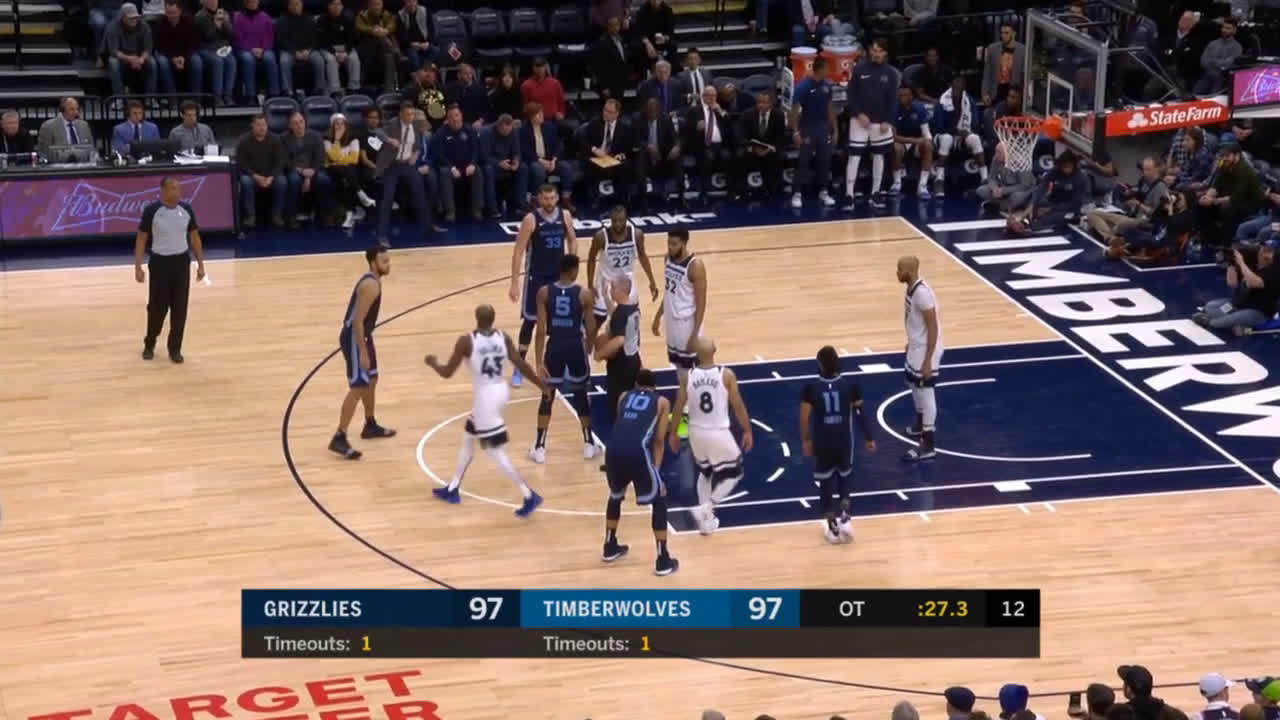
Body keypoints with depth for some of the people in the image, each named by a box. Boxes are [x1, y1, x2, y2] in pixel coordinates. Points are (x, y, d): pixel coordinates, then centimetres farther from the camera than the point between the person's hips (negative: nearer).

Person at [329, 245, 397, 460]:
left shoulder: (373, 280, 9)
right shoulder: (371, 285, -23)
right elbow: (357, 320, -26)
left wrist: (366, 346, 26)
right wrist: (362, 352, -26)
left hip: (363, 336, 10)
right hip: (354, 339, -10)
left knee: (371, 380, 23)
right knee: (357, 388, -9)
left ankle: (370, 426, 40)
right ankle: (339, 439, -8)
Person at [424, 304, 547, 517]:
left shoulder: (466, 341, -16)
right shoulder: (503, 338, -2)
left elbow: (447, 373, -10)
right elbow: (521, 365, -1)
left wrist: (432, 362, 11)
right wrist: (543, 386, 10)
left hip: (485, 397, -8)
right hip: (500, 392, 8)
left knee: (496, 452, -1)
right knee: (468, 437, 25)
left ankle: (528, 496, -6)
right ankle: (452, 489, 36)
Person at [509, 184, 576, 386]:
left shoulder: (565, 216, -3)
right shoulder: (531, 219, -16)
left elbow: (572, 241, 12)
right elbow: (518, 252, -14)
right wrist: (514, 283, -18)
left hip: (560, 276, 4)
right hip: (536, 277, -4)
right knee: (530, 321, 0)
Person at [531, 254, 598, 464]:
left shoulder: (544, 292, -6)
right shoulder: (584, 294, -9)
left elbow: (541, 330, -8)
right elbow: (591, 330, -3)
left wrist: (539, 362, -6)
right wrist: (589, 346, 18)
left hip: (555, 346, 1)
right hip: (575, 347, -1)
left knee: (547, 396, 12)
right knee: (581, 395, 18)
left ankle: (540, 448, 11)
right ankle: (588, 444, 25)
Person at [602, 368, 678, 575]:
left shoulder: (624, 397, 29)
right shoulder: (662, 402, 20)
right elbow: (658, 440, 14)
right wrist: (655, 469, 16)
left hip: (614, 448, 4)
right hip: (638, 451, -4)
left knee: (616, 495, 31)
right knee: (659, 500, 13)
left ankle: (610, 547, 41)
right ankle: (663, 560, 11)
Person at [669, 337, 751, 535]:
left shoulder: (688, 377, -7)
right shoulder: (726, 375, -13)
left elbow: (678, 406, 0)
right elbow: (738, 406, -8)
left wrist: (673, 432, 14)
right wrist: (747, 431, 4)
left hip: (696, 433, 4)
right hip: (719, 433, -4)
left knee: (705, 471, 27)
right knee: (733, 473, 16)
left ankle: (707, 519, 23)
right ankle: (705, 508, -2)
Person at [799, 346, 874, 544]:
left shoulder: (811, 388, -11)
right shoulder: (850, 385, -8)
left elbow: (805, 417, -5)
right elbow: (860, 413, 0)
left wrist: (805, 440, 10)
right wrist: (868, 438, 13)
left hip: (822, 442, -1)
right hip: (843, 440, 1)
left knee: (825, 480, 14)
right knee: (845, 474, 25)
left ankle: (832, 527, 17)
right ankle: (844, 514, 6)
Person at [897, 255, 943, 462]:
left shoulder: (922, 293, -27)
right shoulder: (911, 288, 3)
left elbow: (933, 327, -26)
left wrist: (928, 360, -25)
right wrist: (911, 342, 27)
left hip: (925, 350, -10)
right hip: (916, 347, 10)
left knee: (925, 393, -4)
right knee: (913, 384, 27)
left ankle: (927, 446, 2)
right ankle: (921, 424, 50)